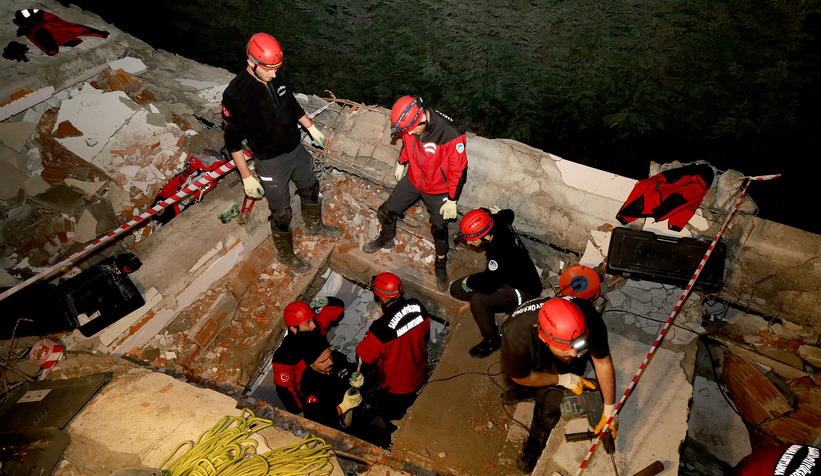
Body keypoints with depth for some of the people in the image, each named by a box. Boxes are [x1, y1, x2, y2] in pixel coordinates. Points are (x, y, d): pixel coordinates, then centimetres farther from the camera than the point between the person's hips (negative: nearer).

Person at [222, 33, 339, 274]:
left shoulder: (277, 75, -8)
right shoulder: (235, 94, -26)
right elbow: (233, 140, -18)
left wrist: (311, 128, 17)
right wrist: (247, 177, -17)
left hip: (297, 149, 7)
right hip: (271, 163, -7)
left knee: (310, 188, 27)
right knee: (281, 213, 8)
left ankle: (314, 226, 57)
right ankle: (286, 255, 35)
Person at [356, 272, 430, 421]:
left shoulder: (380, 328, -40)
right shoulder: (418, 307, -23)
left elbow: (364, 356, -23)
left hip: (394, 386, -5)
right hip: (419, 375, 5)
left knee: (390, 414, 28)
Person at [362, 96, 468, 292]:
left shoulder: (451, 134, -35)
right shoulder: (411, 123, -18)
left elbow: (459, 170, -24)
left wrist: (452, 200, -16)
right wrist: (401, 163, 20)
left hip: (438, 190, -5)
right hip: (413, 180, 5)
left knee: (439, 230, 9)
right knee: (386, 212, 13)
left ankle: (441, 265, 37)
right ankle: (386, 240, 46)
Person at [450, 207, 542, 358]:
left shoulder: (501, 251, -39)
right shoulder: (497, 222, -14)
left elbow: (487, 285, -34)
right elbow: (509, 214, 12)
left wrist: (469, 281, -16)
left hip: (524, 292, -9)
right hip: (502, 277, 10)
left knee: (478, 300, -34)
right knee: (456, 289, 3)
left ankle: (492, 341, -6)